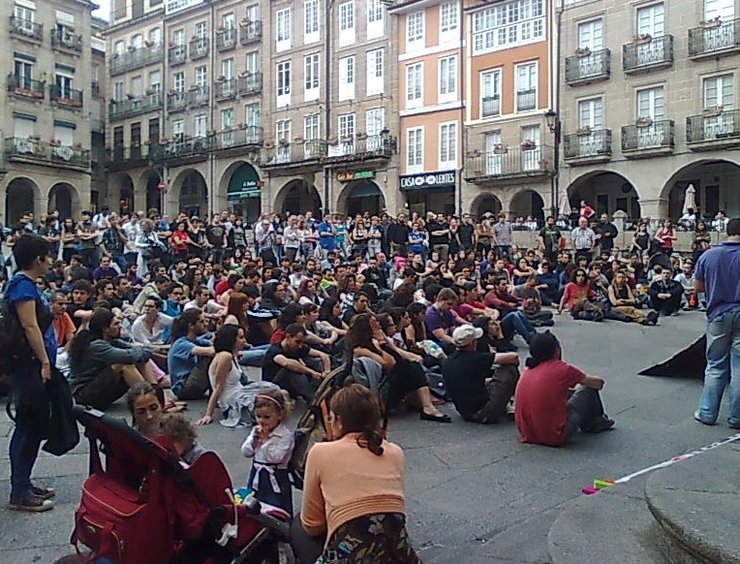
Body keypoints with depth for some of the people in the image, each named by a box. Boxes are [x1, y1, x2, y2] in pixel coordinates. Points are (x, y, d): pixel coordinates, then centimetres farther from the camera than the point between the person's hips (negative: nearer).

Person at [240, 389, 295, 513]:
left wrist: (265, 439, -20)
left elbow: (276, 457, -23)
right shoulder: (255, 431, 5)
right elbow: (245, 453, 4)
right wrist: (253, 438, -11)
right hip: (256, 476, 6)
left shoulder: (286, 435, -16)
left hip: (275, 479, -6)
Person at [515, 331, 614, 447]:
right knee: (589, 390, 9)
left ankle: (587, 423, 43)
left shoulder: (528, 370, 5)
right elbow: (598, 383, 3)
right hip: (555, 438, -6)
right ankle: (597, 422, 36)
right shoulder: (562, 369, -11)